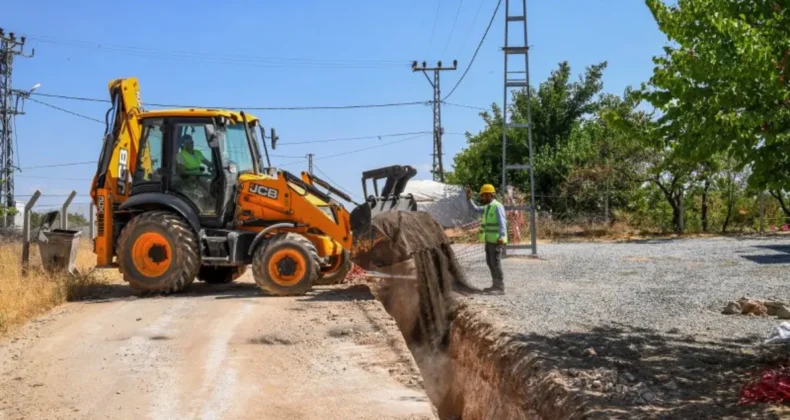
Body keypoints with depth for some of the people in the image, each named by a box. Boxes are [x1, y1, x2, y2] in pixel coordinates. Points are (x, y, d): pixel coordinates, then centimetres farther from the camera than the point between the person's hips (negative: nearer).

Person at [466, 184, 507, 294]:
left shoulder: (497, 206, -14)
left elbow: (502, 222, -23)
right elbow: (476, 209, 26)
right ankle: (495, 285, 22)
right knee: (490, 263, 14)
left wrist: (501, 237, -35)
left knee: (496, 263, -8)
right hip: (489, 240, 10)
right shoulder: (487, 207, 14)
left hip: (496, 240, -10)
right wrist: (469, 199, 12)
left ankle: (500, 288, -4)